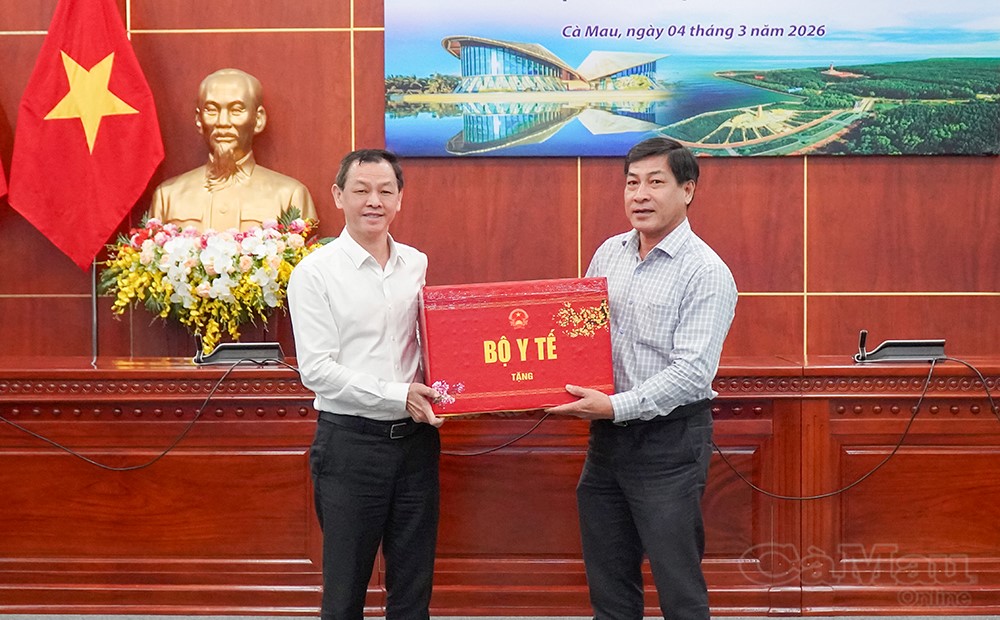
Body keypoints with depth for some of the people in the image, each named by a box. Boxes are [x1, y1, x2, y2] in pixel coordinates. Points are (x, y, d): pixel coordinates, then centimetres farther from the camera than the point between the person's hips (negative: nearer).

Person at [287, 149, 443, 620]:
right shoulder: (315, 272, -6)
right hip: (350, 442, -4)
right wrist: (398, 396, -19)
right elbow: (317, 369, -12)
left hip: (415, 438, 4)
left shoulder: (419, 266, 8)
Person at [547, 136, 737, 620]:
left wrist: (616, 406, -25)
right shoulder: (609, 254, 8)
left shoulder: (706, 273, -12)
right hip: (607, 435, 7)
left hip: (669, 439, -6)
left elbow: (692, 371, -20)